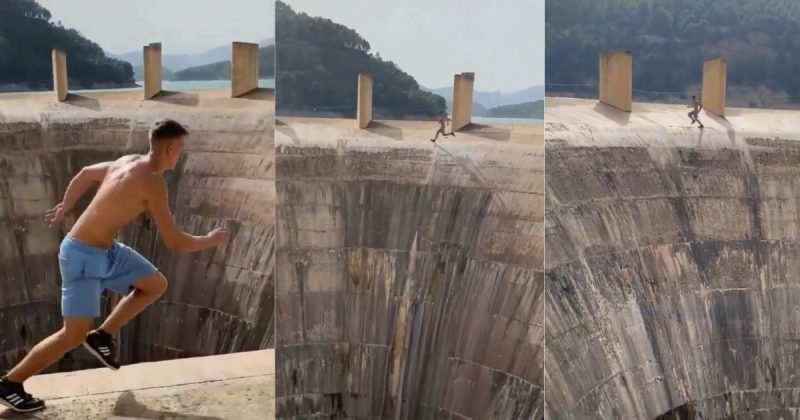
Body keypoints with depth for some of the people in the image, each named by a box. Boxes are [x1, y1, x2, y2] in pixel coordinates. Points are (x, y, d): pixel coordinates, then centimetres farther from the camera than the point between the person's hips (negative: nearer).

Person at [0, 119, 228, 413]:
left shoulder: (129, 162, 3)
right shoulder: (152, 182, -24)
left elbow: (86, 173, 20)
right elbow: (174, 242, -22)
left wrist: (64, 209, 33)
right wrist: (211, 240, -5)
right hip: (83, 255, -9)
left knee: (156, 285, 15)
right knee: (75, 335, -4)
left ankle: (102, 336, 19)